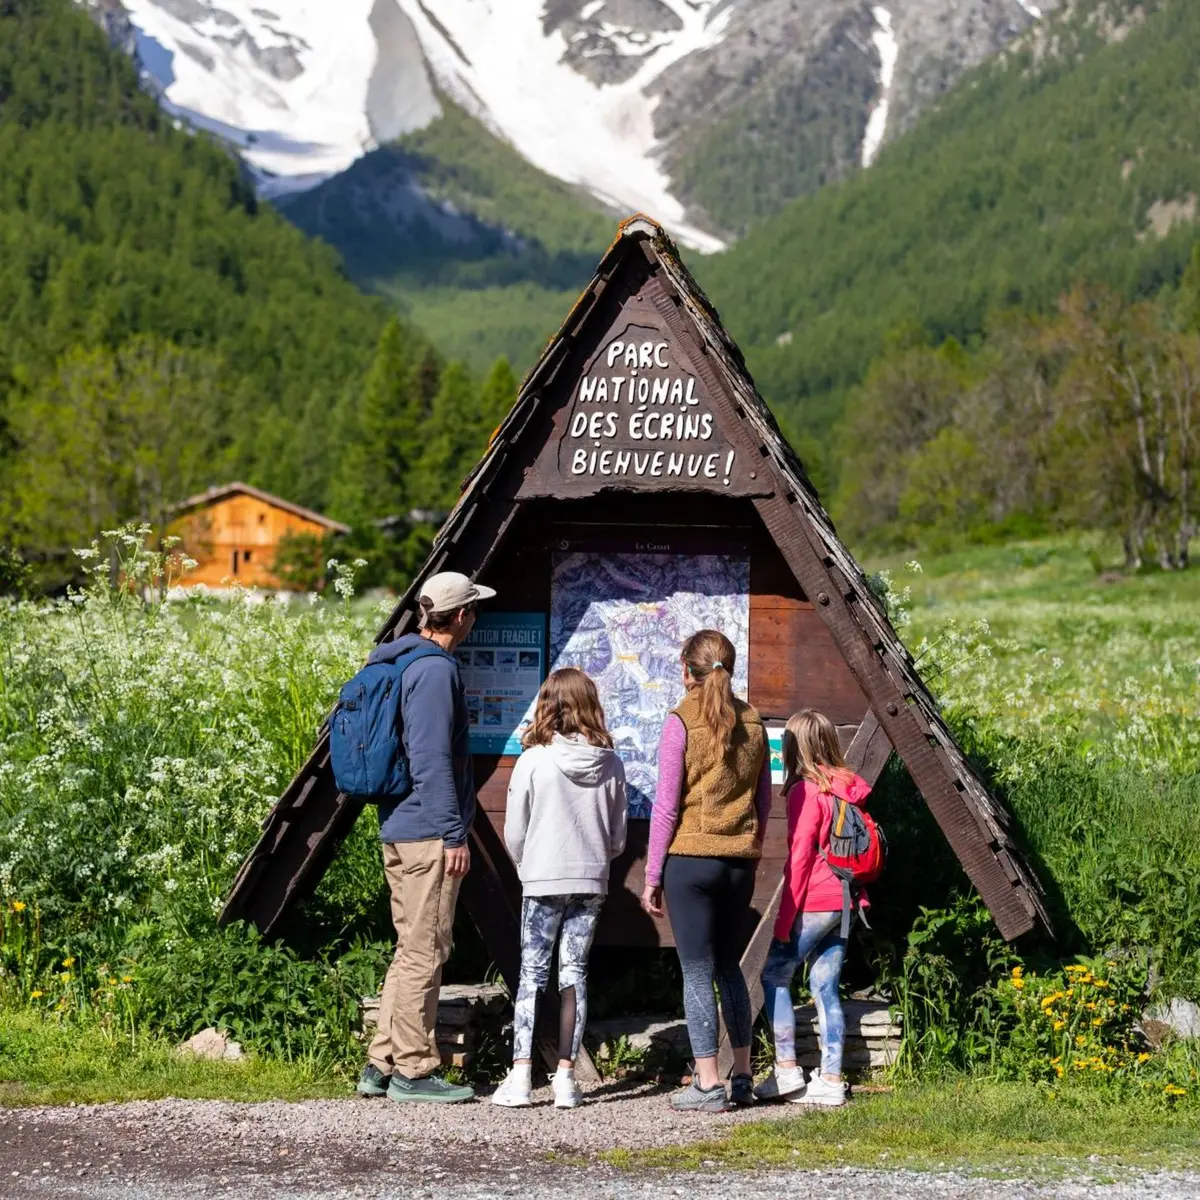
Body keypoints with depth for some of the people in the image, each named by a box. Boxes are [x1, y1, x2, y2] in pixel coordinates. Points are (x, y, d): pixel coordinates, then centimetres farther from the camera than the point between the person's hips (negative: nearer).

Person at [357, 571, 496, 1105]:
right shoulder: (436, 670, -15)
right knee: (424, 952, -4)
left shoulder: (396, 663, 16)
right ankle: (413, 1071, 1)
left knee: (412, 950, 15)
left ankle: (382, 1064, 17)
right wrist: (454, 834, -17)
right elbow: (433, 760, -20)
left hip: (398, 832, 10)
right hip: (428, 834, -10)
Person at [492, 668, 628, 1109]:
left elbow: (514, 833, -4)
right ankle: (565, 1076, 6)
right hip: (591, 882, 3)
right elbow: (619, 837, 5)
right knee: (574, 973, 9)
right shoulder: (611, 765, -2)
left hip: (543, 880, -3)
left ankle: (520, 1076, -2)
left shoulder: (533, 761, -11)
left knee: (531, 975, 4)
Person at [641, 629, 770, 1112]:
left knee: (697, 973, 1)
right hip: (739, 861, 5)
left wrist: (652, 875, -4)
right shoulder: (752, 723, 6)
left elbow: (666, 805, -9)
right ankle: (742, 1076, 21)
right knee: (729, 968, 18)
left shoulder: (681, 723, -9)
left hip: (690, 859, -5)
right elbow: (764, 800, 11)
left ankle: (708, 1084, 1)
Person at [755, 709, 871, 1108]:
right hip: (846, 902, 8)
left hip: (815, 903, -8)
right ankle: (831, 1080, 8)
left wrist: (784, 920, -10)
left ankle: (787, 1070, 0)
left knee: (774, 974, 3)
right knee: (826, 987, 10)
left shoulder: (806, 791, -12)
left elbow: (799, 857, -14)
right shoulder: (852, 788, 10)